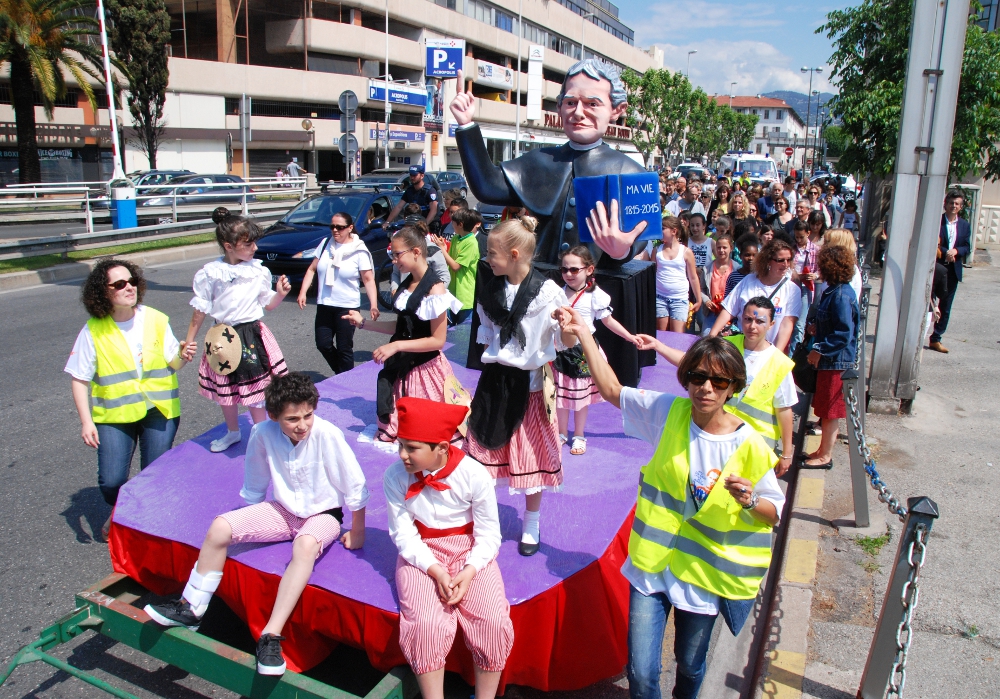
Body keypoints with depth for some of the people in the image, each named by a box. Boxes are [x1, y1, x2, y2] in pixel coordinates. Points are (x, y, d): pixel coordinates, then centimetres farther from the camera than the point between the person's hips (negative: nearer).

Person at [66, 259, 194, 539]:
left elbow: (171, 364, 2)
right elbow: (79, 380, -3)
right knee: (111, 481, -5)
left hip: (159, 409, 1)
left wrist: (181, 355, -21)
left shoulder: (156, 319, -2)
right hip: (114, 412, -1)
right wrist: (86, 422, -9)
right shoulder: (93, 331, -7)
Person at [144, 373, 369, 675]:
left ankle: (271, 636, -34)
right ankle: (190, 609, 4)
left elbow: (354, 485, -16)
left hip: (323, 514, -4)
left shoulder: (327, 434, -27)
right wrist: (248, 521, 15)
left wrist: (357, 532, -6)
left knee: (305, 545, -37)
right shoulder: (263, 433, -15)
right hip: (283, 509, 4)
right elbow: (254, 484, 4)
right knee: (220, 526, -13)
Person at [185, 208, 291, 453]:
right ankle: (232, 432, 41)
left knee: (255, 387, 4)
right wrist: (189, 343, 1)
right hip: (223, 338, 1)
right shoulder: (210, 274, -10)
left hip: (253, 336, -1)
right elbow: (200, 311, -2)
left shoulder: (259, 271, -6)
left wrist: (280, 294, -14)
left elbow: (268, 305, 6)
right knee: (224, 389, 17)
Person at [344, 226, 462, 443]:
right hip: (401, 365, 8)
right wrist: (363, 323, 13)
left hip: (424, 367, -8)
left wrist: (396, 346, -21)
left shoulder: (434, 288, -18)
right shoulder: (405, 283, 6)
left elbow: (438, 340, -20)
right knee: (397, 427, 19)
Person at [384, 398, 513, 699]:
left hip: (471, 553, 0)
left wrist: (470, 572, -22)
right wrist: (435, 571, -20)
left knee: (494, 623, -21)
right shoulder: (395, 477, -10)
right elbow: (403, 533, -8)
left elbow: (489, 533, -8)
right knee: (426, 624, -26)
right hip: (420, 555, 0)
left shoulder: (474, 475, -14)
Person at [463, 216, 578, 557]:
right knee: (486, 451, 9)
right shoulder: (488, 290, 2)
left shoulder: (547, 291, -14)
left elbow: (567, 342, -13)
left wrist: (568, 326, -33)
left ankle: (531, 525, 30)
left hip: (531, 383, -4)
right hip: (494, 380, 4)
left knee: (533, 456, 9)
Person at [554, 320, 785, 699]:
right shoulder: (668, 412, -9)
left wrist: (749, 501, -25)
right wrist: (583, 333, -4)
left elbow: (775, 512, -3)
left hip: (705, 571, 0)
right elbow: (612, 390, 0)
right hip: (652, 561, 1)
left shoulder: (749, 446, -14)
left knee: (690, 665, 21)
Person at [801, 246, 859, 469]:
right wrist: (817, 329, 7)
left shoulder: (841, 295, -22)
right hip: (829, 359, 10)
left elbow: (845, 333, -25)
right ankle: (823, 450, 30)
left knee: (830, 411, 3)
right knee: (826, 410, 18)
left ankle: (825, 456, 14)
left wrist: (820, 350, -20)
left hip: (836, 361, -10)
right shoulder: (833, 291, 8)